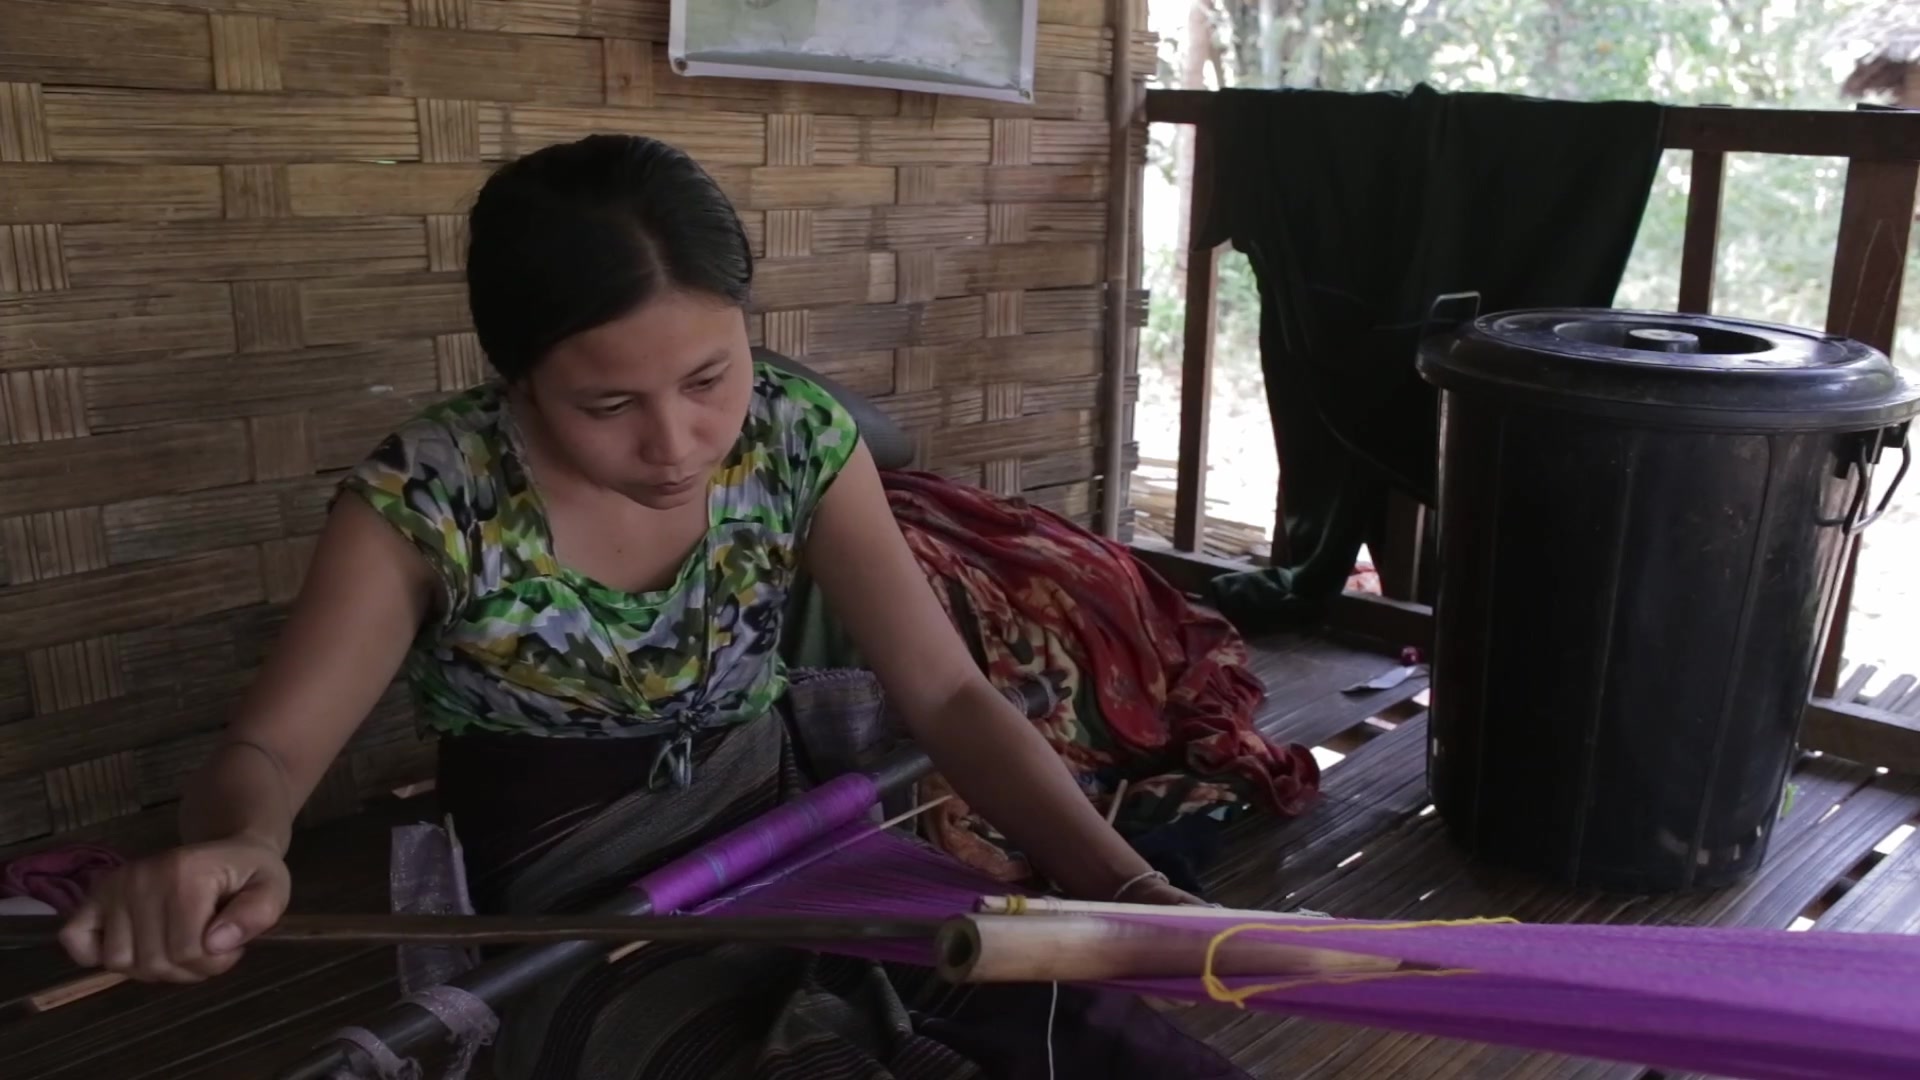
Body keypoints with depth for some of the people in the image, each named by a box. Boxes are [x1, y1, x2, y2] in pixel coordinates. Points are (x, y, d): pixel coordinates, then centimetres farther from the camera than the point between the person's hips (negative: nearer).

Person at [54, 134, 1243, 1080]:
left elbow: (950, 696, -15)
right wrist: (234, 846, -41)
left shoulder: (801, 438, -13)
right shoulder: (427, 497, -18)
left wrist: (1129, 887, -29)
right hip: (538, 923, -2)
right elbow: (268, 750, -16)